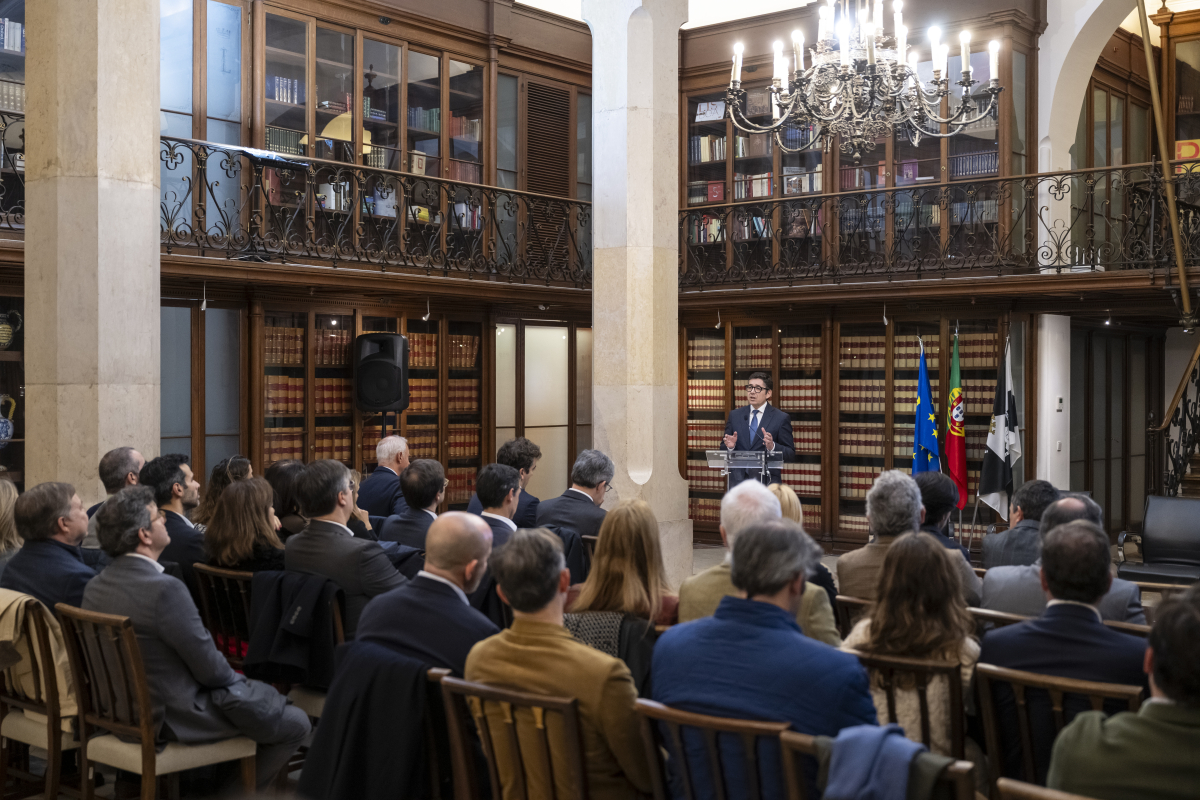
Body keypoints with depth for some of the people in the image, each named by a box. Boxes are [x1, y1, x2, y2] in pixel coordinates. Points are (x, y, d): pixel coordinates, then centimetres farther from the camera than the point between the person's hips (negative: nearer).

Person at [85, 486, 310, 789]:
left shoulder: (94, 587, -2)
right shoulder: (165, 589, -28)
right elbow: (210, 669, -20)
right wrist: (237, 679, 3)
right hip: (173, 720, -9)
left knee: (262, 693, 27)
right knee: (295, 724, 4)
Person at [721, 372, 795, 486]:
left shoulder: (781, 419, 1)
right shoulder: (734, 415, 12)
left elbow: (790, 453, -2)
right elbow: (723, 447, 14)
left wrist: (772, 447, -21)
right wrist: (729, 446, -9)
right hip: (738, 480, 3)